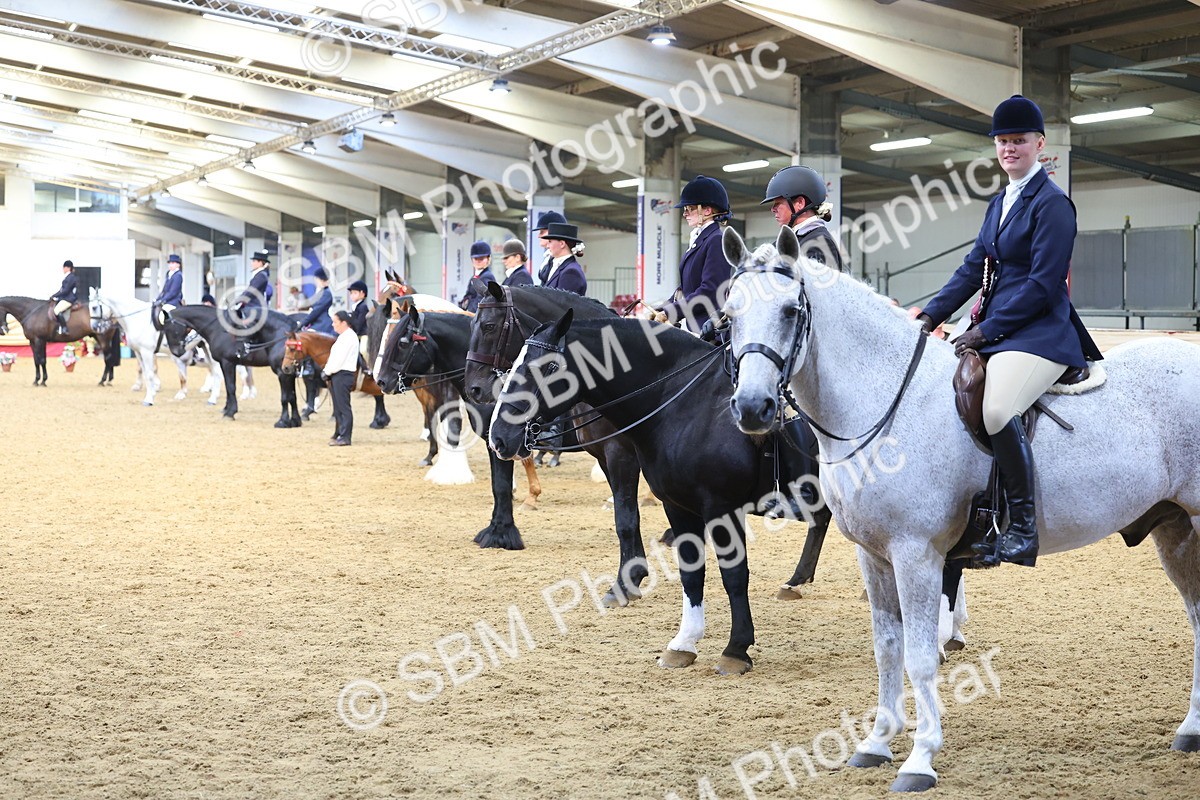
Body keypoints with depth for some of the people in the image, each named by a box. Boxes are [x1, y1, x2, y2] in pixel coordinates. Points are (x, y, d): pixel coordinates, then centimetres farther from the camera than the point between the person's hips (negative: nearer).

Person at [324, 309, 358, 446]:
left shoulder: (349, 337, -13)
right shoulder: (343, 337, 19)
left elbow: (339, 359, -18)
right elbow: (334, 357, 20)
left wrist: (328, 372, -9)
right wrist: (327, 371, 8)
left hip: (343, 375, -10)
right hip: (336, 376, 10)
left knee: (343, 407, -8)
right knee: (338, 408, 13)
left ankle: (345, 437, -7)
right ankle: (338, 434, 19)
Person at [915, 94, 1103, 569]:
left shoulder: (1052, 203, -8)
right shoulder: (1000, 204, 19)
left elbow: (1043, 284, -15)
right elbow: (974, 268, 17)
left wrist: (986, 331, -17)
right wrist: (932, 314, 3)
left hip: (1039, 333, -10)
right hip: (994, 330, 10)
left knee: (996, 410, -33)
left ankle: (1023, 528, -23)